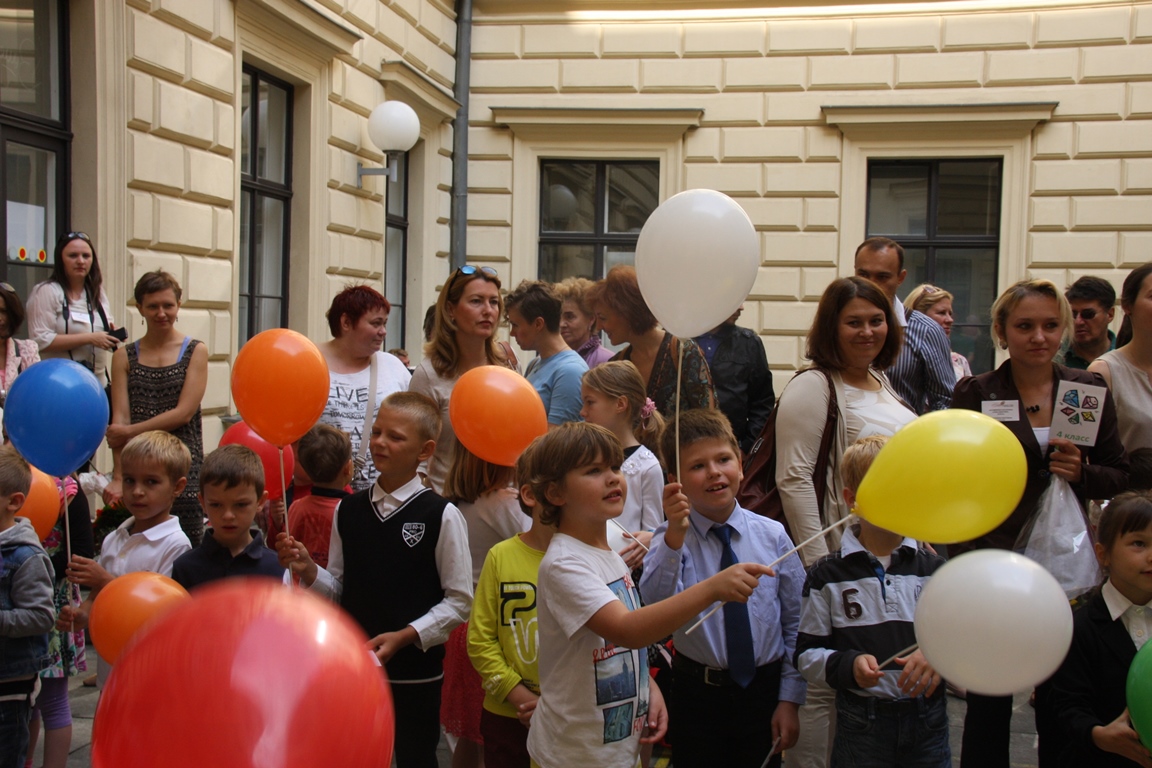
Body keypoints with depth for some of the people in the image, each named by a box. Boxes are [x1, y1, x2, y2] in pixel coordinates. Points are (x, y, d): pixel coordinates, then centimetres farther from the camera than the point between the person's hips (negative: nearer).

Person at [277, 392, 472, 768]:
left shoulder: (441, 515, -11)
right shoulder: (348, 510, 3)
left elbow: (459, 600, -9)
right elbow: (339, 589, 8)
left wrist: (404, 636, -17)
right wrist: (308, 572, -11)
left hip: (415, 669, -4)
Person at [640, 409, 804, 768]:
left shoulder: (772, 535, -5)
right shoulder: (671, 539, -10)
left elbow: (795, 621, 2)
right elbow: (655, 603, -30)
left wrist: (790, 699, 1)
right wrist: (675, 535, -41)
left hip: (765, 688, 2)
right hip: (697, 693, -1)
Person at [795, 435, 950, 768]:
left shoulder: (932, 567, 7)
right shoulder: (827, 575, -1)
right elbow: (807, 655, -3)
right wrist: (848, 665, -21)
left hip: (928, 721, 2)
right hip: (861, 725, -2)